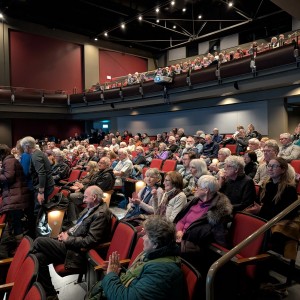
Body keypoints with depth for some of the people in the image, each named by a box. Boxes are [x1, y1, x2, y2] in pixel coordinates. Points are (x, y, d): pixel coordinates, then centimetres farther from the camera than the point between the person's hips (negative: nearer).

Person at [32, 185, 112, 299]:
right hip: (70, 244, 9)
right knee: (39, 257, -2)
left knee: (39, 242, -10)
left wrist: (68, 239, -13)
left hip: (76, 252, -9)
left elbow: (89, 241, -22)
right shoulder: (91, 208, 10)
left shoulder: (101, 214, -19)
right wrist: (67, 232, 4)